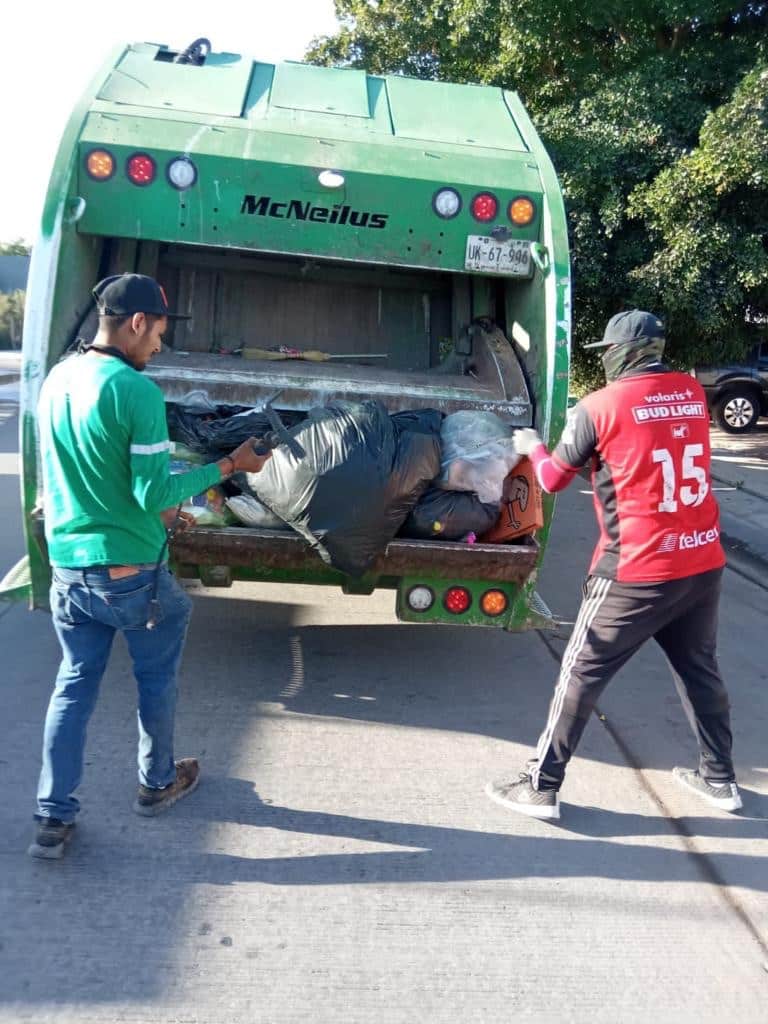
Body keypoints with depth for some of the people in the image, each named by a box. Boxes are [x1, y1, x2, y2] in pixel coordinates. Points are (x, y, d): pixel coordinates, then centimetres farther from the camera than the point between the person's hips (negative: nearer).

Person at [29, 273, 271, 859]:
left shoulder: (57, 380, 5)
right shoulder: (136, 390, -20)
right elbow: (155, 492, -20)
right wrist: (228, 466, -11)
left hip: (68, 566, 6)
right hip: (131, 572, -6)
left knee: (74, 685, 16)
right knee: (156, 680, 16)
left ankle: (54, 817, 18)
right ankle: (157, 784, 36)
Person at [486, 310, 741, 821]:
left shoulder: (599, 407, -10)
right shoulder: (693, 393, 6)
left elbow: (554, 478, 3)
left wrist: (532, 446, 23)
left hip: (638, 571, -5)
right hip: (704, 562, 6)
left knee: (582, 674, 6)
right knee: (700, 669, 22)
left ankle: (542, 785, 15)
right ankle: (719, 777, 36)